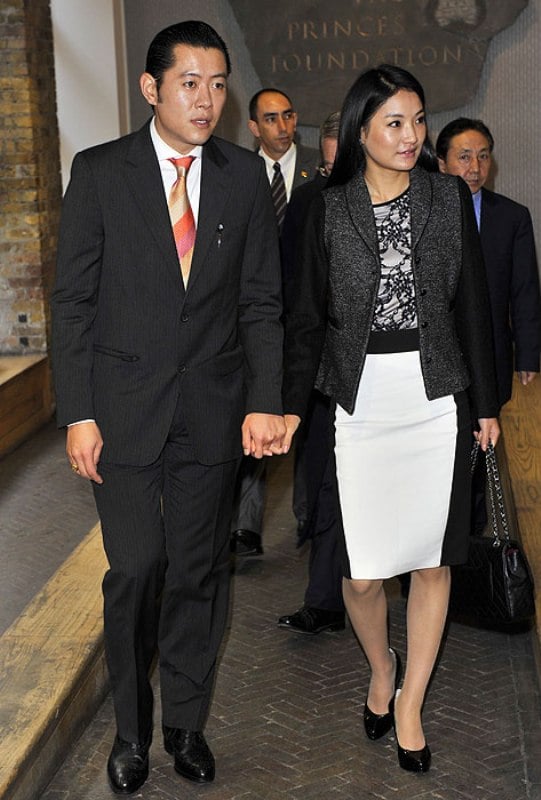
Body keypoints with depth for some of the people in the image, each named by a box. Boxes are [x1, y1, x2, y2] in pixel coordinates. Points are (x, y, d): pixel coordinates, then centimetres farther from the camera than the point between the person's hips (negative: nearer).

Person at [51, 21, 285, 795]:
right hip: (125, 407, -2)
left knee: (199, 570, 10)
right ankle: (132, 726, 23)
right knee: (136, 567, 0)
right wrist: (78, 414, -7)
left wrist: (264, 402, -7)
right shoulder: (100, 171, -3)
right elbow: (73, 300, -2)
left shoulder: (245, 175, 3)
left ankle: (185, 722, 29)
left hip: (213, 408, 2)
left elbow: (261, 299, 4)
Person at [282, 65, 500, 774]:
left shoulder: (450, 197, 2)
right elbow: (308, 315, 5)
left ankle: (409, 704, 25)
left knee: (432, 559, 6)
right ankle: (380, 668, 33)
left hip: (437, 397, 1)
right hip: (361, 398, -1)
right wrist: (292, 404, -1)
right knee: (363, 571, 0)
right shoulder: (330, 210, 1)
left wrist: (485, 404, 7)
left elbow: (473, 306, 6)